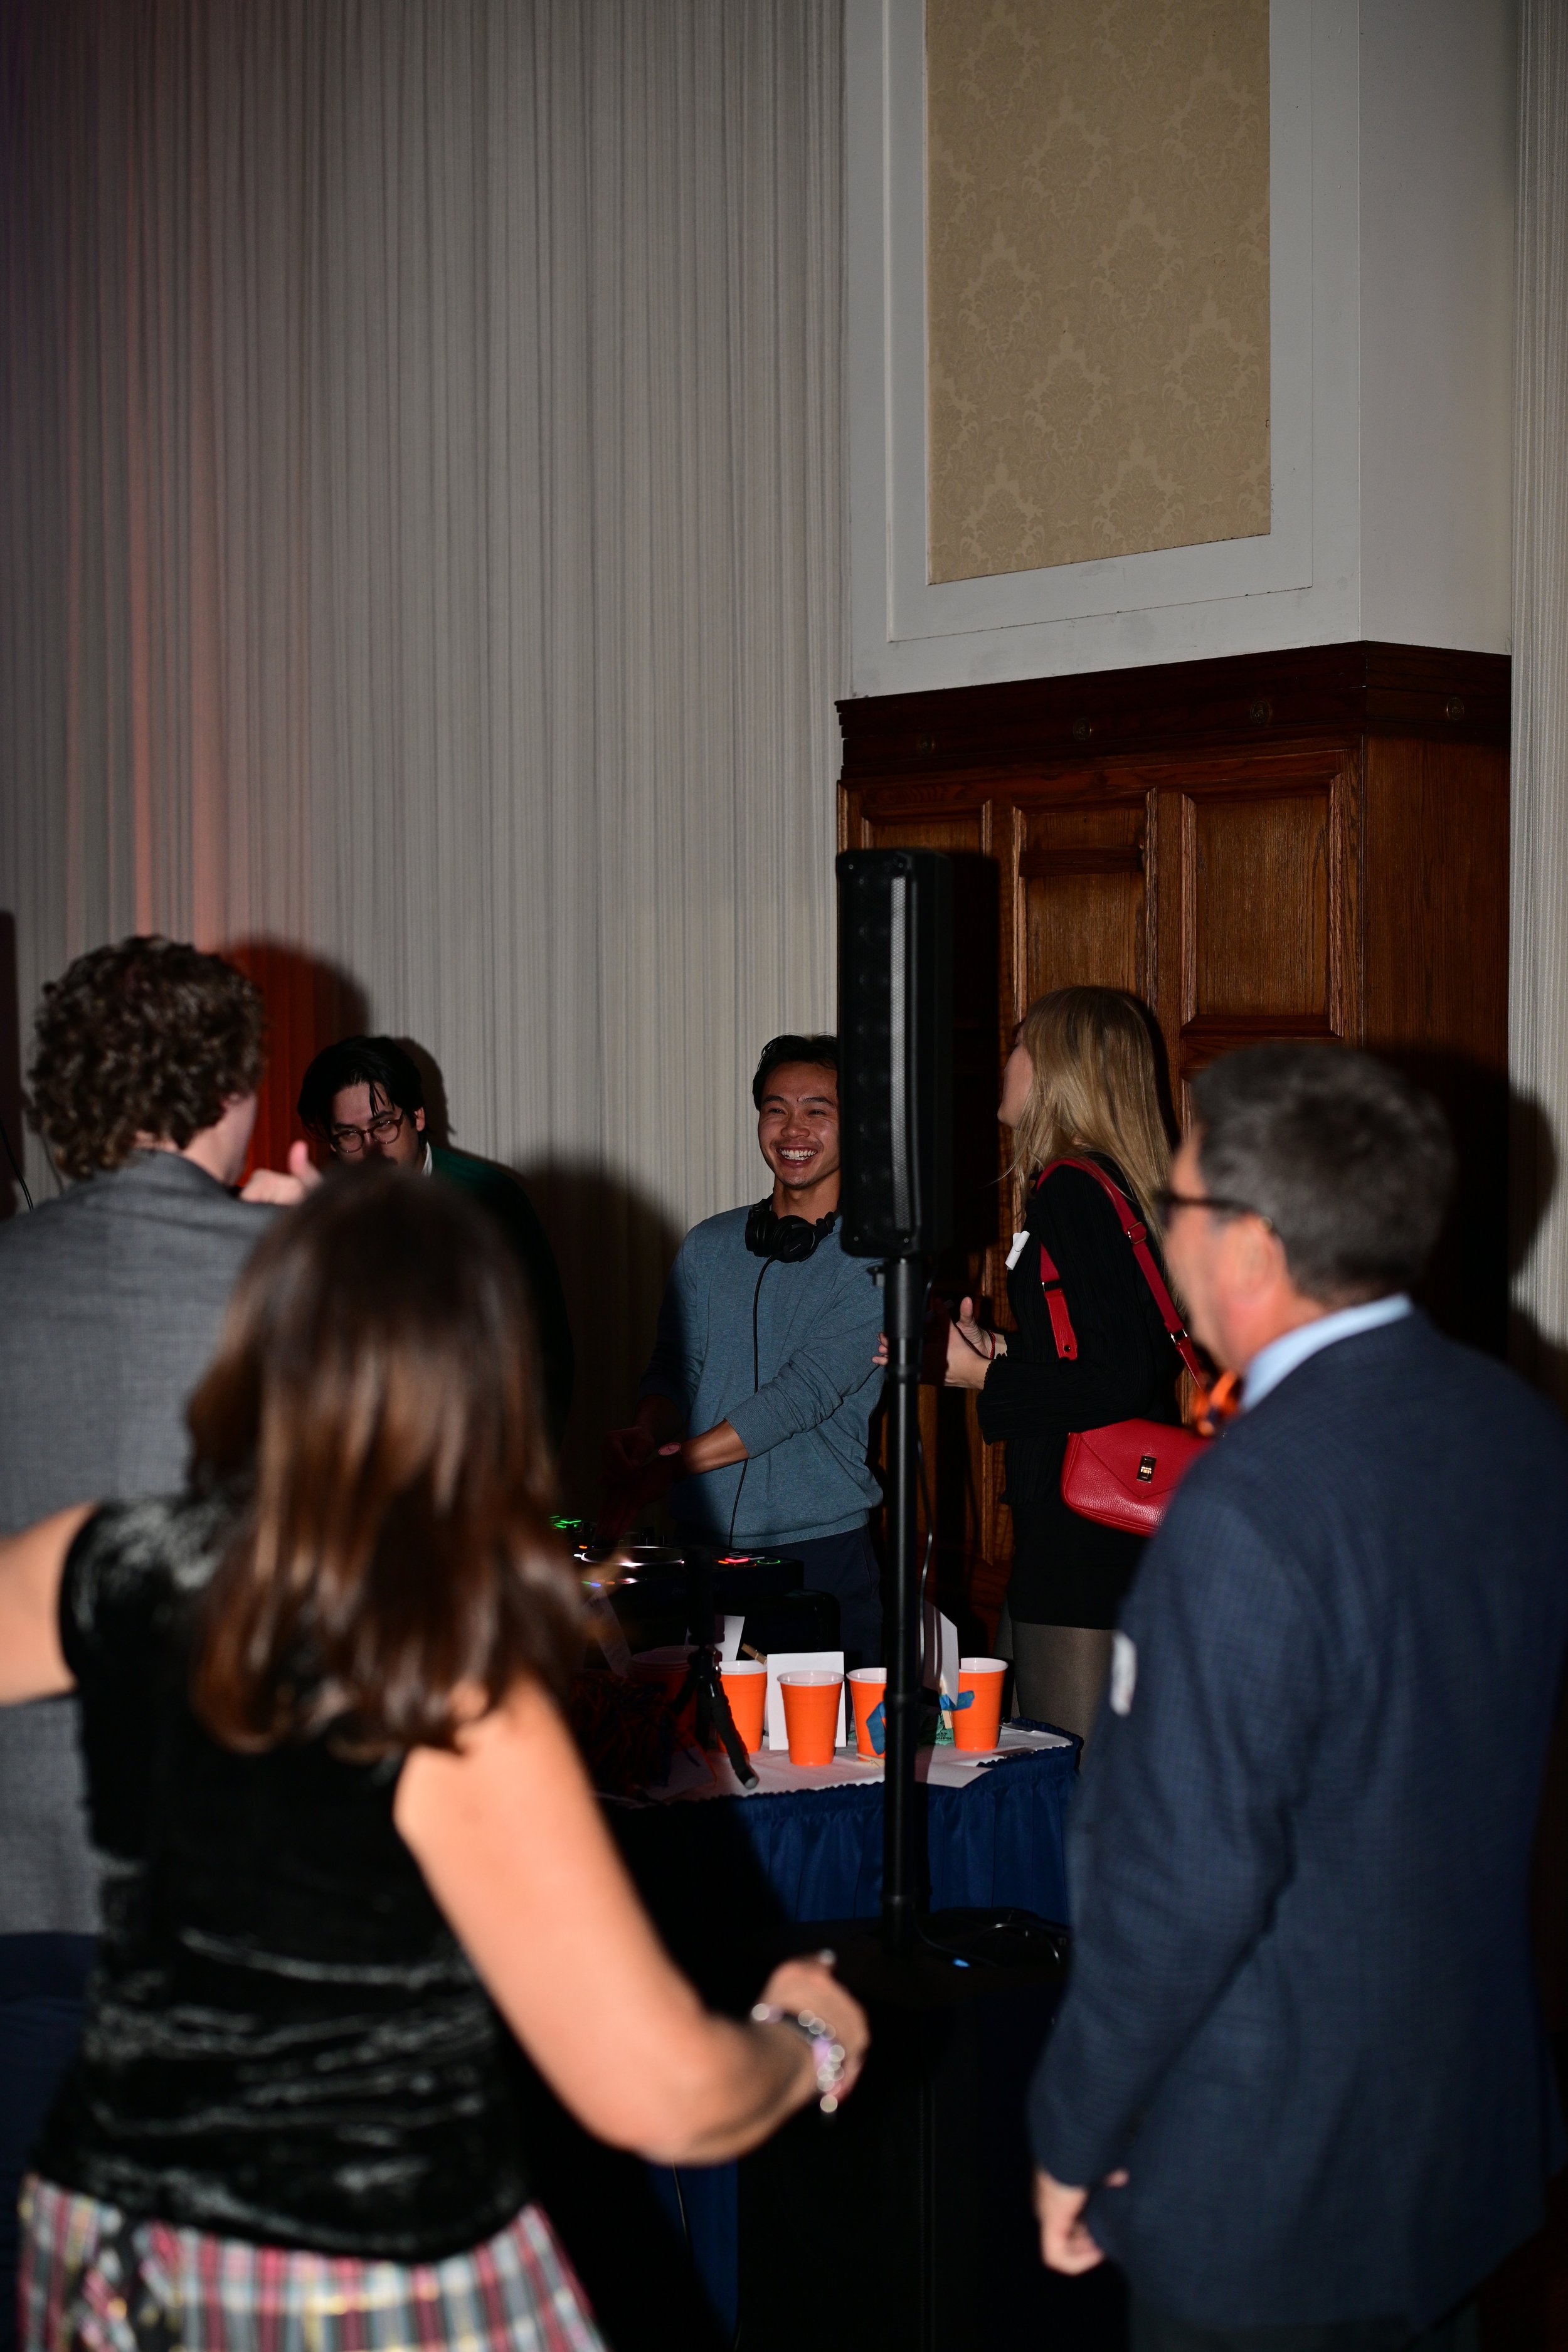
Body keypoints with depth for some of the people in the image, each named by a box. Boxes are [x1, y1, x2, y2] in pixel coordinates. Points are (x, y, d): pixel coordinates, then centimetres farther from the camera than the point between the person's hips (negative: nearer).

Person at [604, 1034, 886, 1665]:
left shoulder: (875, 1258, -4)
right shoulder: (709, 1246, 14)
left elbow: (808, 1390, -13)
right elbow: (674, 1366, 11)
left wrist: (671, 1462, -19)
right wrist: (647, 1437, -13)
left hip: (822, 1551, -4)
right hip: (703, 1546, 4)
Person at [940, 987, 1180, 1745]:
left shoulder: (1072, 1192, -15)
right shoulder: (1117, 1184, 14)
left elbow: (1115, 1384, -21)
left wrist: (979, 1375, -12)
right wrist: (1004, 1351, 17)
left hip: (1082, 1536, -10)